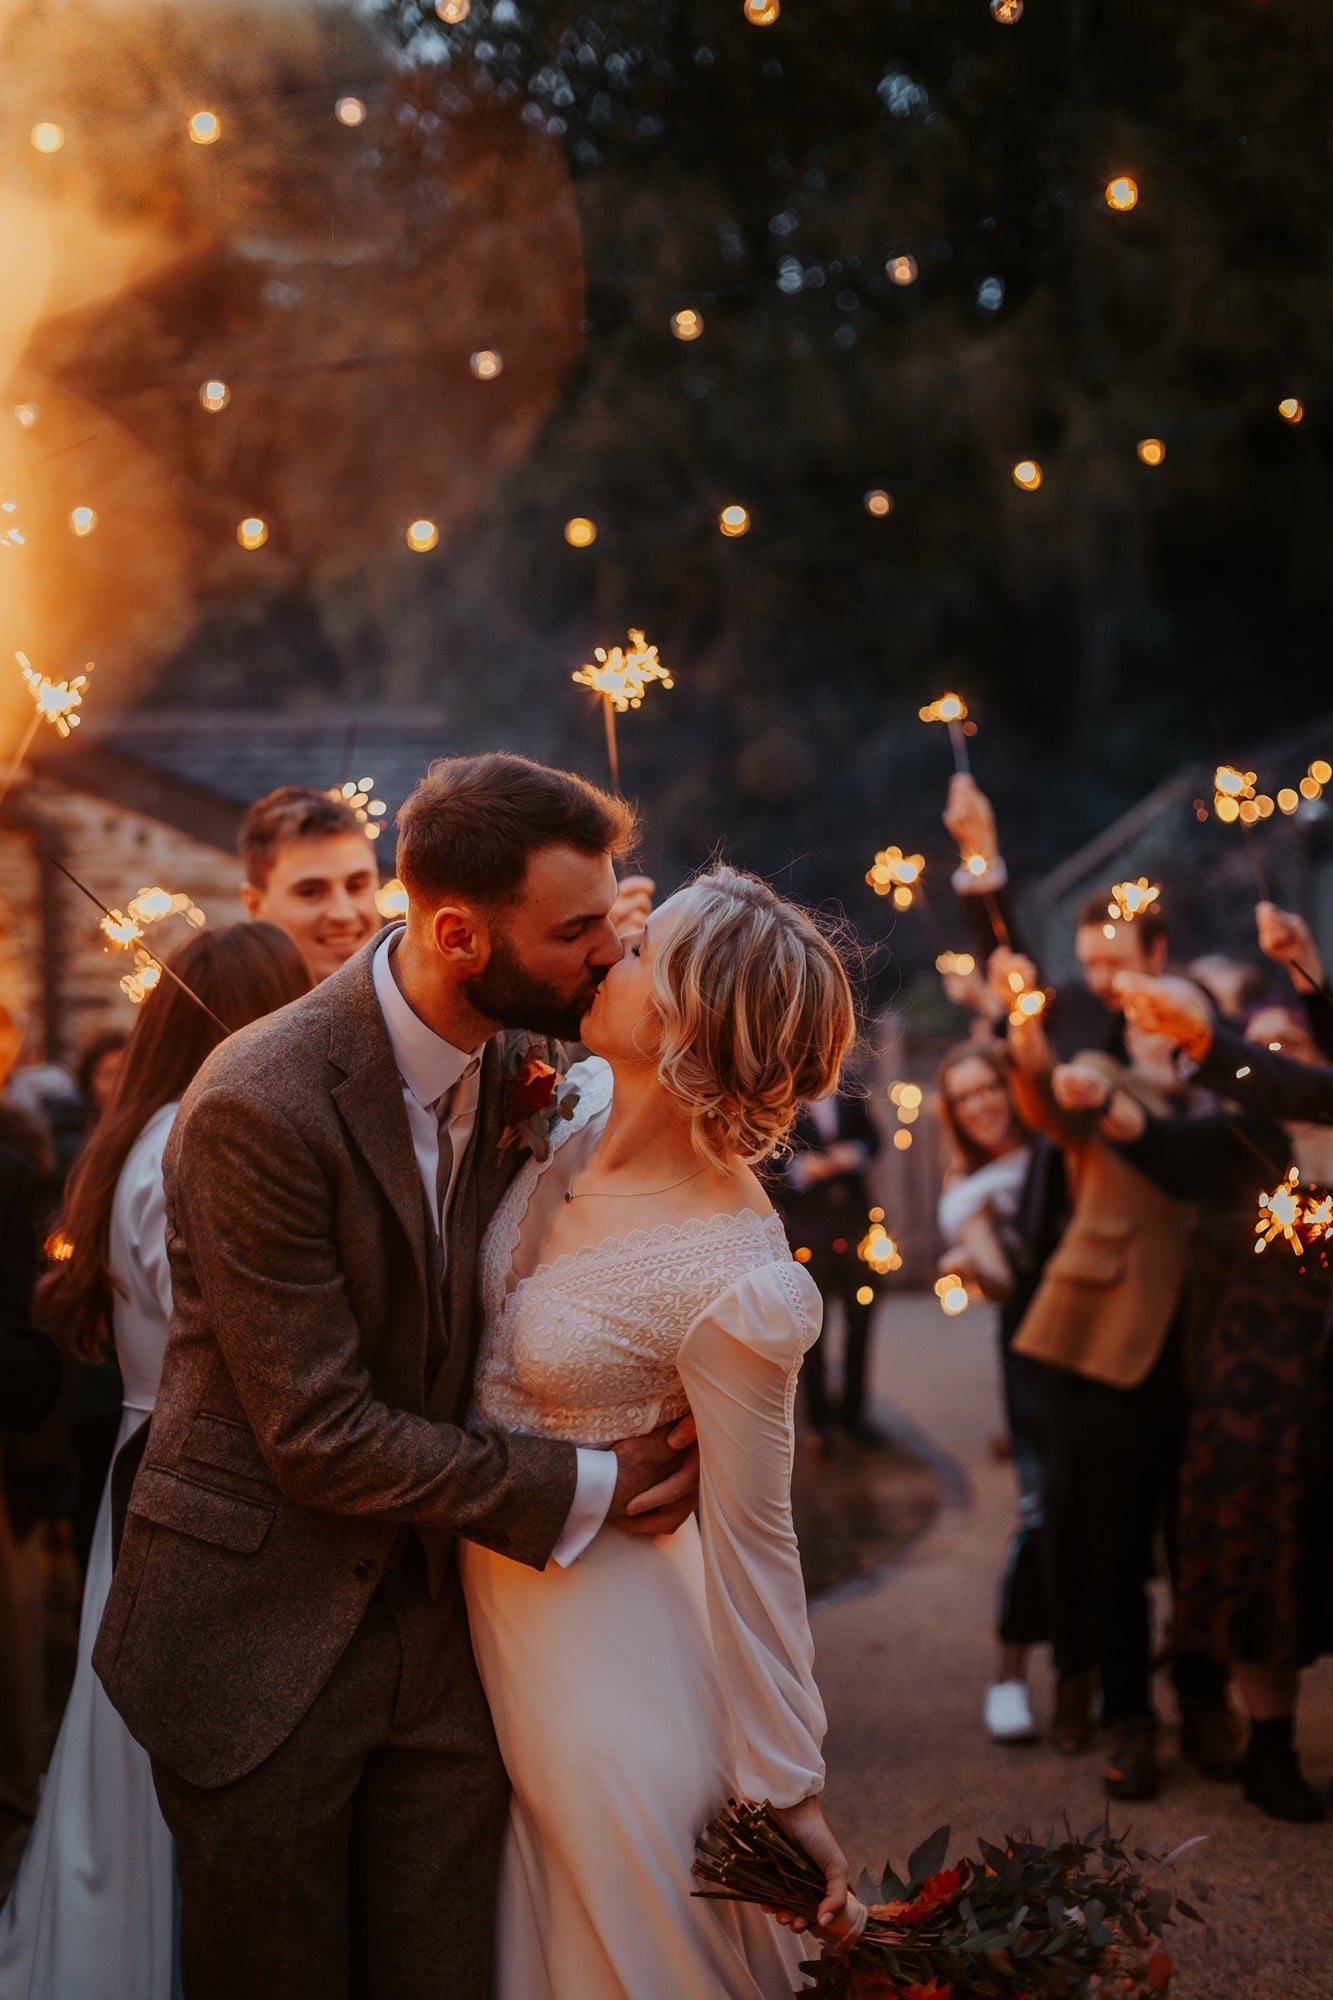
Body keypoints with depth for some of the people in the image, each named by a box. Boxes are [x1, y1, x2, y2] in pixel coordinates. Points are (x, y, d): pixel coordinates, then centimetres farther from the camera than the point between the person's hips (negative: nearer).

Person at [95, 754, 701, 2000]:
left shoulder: (508, 1067, 1)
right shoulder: (261, 1105, -22)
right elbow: (319, 1434, -20)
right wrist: (578, 1490, -16)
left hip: (436, 1615, 6)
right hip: (264, 1639, -6)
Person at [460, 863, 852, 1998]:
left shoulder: (737, 1284, -29)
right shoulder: (576, 1106, -9)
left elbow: (753, 1540, -20)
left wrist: (788, 1786, -13)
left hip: (604, 1649, -7)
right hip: (482, 1599, 8)